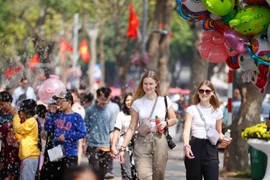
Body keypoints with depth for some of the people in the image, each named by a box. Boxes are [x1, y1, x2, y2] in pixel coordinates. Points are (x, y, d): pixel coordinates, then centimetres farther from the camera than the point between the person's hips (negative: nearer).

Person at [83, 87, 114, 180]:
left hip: (105, 147, 3)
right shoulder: (90, 110, -2)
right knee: (95, 169, -13)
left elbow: (111, 131, 10)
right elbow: (86, 129, 4)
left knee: (102, 172, 8)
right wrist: (84, 143, 1)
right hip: (92, 145, -3)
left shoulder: (110, 112, 5)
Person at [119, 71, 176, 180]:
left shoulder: (165, 101, 5)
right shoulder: (137, 103, 3)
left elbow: (173, 119, 15)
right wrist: (123, 147, -4)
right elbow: (132, 128, 4)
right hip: (142, 142, -1)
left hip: (159, 141, 1)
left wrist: (165, 123, -8)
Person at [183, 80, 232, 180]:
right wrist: (186, 145, -28)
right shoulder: (191, 109, 3)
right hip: (195, 147, -1)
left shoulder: (217, 112, 11)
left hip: (211, 149, 2)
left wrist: (223, 138, -4)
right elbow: (187, 129, -9)